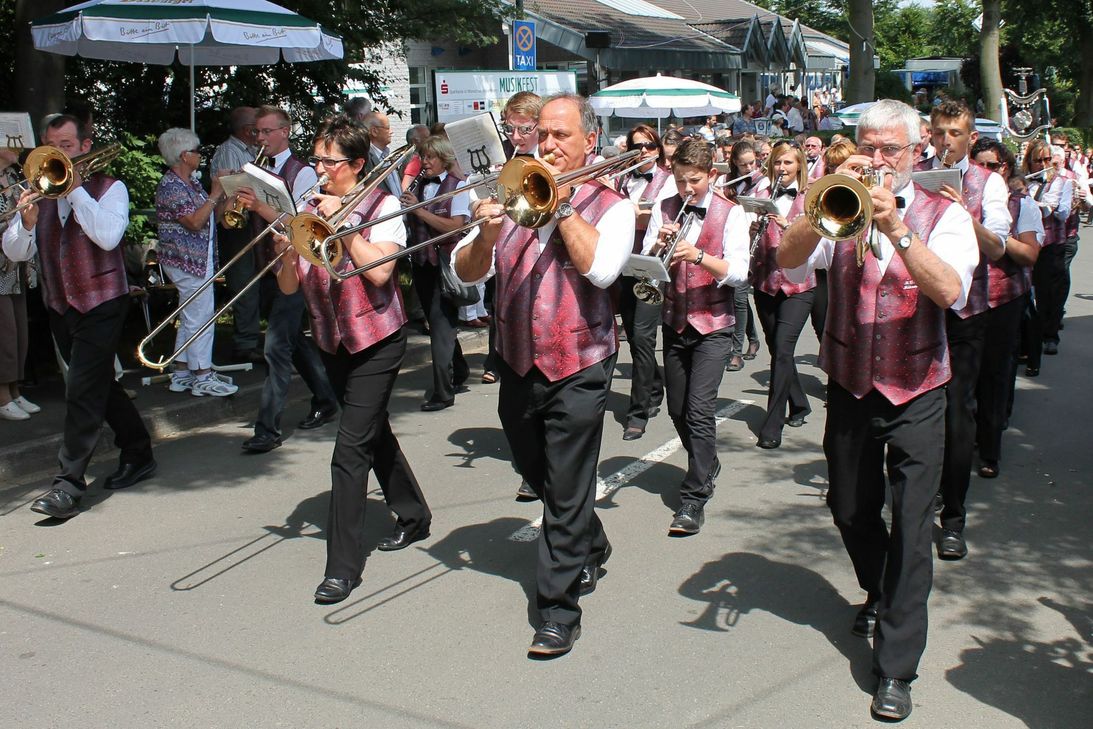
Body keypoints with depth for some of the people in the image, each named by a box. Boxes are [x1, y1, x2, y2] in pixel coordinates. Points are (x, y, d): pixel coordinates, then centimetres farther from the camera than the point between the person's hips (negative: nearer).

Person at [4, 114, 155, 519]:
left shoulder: (109, 189, -3)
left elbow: (107, 236, -22)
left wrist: (75, 189, -18)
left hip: (101, 304, -6)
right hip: (59, 306, 6)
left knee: (82, 393, -9)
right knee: (100, 385, 15)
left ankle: (69, 483, -6)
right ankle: (138, 454, 31)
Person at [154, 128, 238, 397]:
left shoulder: (190, 182, 13)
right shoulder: (170, 186, -16)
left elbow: (210, 214, 15)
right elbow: (195, 221, -23)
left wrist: (223, 191, 2)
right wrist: (215, 194, -17)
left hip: (197, 260, 10)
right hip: (188, 262, -10)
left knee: (189, 319, 15)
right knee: (200, 319, -5)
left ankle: (182, 374, 22)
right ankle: (202, 378, 3)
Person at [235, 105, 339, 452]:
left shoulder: (302, 173, -9)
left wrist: (261, 207, -29)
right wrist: (230, 196, -5)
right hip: (268, 267, 8)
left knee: (277, 346, -11)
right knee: (295, 340, 17)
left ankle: (268, 429, -9)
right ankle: (325, 401, 32)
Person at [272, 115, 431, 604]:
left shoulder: (381, 206, -8)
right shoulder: (310, 211, 4)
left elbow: (379, 271, -22)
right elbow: (289, 287, 0)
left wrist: (344, 224, -20)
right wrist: (287, 248, -18)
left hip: (377, 340, -6)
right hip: (332, 340, 6)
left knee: (351, 449, -10)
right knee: (373, 433, 19)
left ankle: (343, 566, -4)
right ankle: (413, 515, 39)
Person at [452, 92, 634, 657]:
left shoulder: (610, 206, -2)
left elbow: (601, 268, -22)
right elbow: (467, 272, -2)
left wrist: (562, 206, -16)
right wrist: (487, 234, -22)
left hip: (577, 369, -5)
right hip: (518, 365, 5)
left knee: (566, 493, -1)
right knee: (538, 477, 21)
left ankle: (559, 609, 9)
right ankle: (591, 548, 46)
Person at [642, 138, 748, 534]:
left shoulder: (731, 213, -6)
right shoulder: (664, 209, 3)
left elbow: (737, 272, -16)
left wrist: (698, 255, -31)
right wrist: (658, 246, -22)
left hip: (713, 324, -4)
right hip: (675, 321, 4)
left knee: (699, 409, -13)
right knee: (678, 410, 13)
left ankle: (694, 498, -7)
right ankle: (707, 464, 38)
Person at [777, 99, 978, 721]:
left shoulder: (945, 216, -3)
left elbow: (950, 291, -22)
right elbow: (789, 260, -16)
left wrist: (897, 229, -32)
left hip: (916, 394, -3)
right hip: (850, 388, 3)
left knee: (911, 528, -4)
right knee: (851, 511, 18)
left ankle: (897, 668, 4)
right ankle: (879, 593, 47)